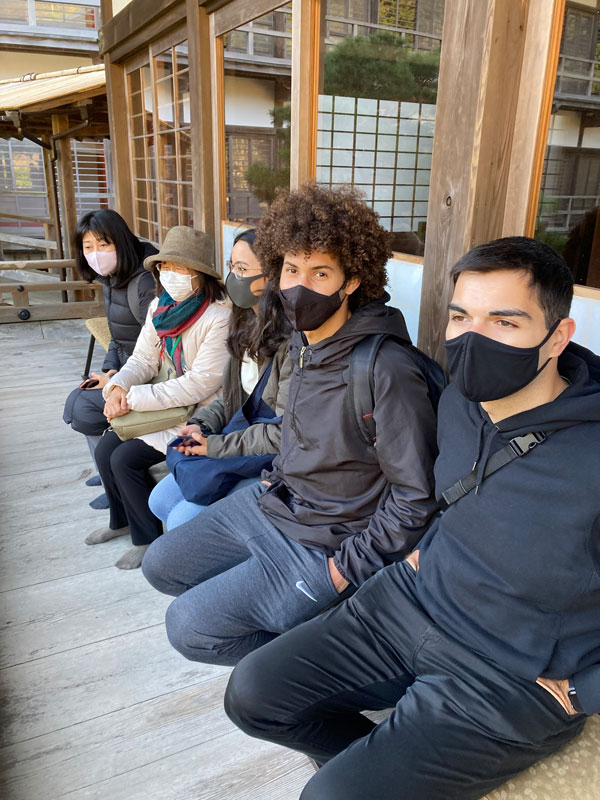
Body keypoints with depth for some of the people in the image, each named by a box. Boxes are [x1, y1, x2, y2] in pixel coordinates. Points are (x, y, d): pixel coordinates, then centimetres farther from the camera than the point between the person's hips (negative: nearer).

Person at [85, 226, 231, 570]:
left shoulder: (218, 318, -23)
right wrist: (118, 386, -14)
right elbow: (144, 359, 7)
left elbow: (199, 385, -26)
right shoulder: (160, 307, 2)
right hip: (171, 403, 8)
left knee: (127, 458, -15)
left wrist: (134, 398, -22)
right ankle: (123, 519, 28)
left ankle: (149, 537, 9)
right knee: (107, 446, 1)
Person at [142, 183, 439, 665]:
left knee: (189, 626, -11)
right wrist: (278, 481, 11)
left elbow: (417, 495, -23)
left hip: (323, 546, -8)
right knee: (161, 565, 13)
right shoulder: (304, 341, -1)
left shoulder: (386, 372, -28)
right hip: (273, 502, 9)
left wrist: (347, 569, -17)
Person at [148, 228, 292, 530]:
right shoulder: (249, 326, 6)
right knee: (161, 499, 7)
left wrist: (217, 445, -16)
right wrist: (201, 425, -4)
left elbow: (284, 434, -24)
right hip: (239, 446, 9)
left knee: (184, 518, -13)